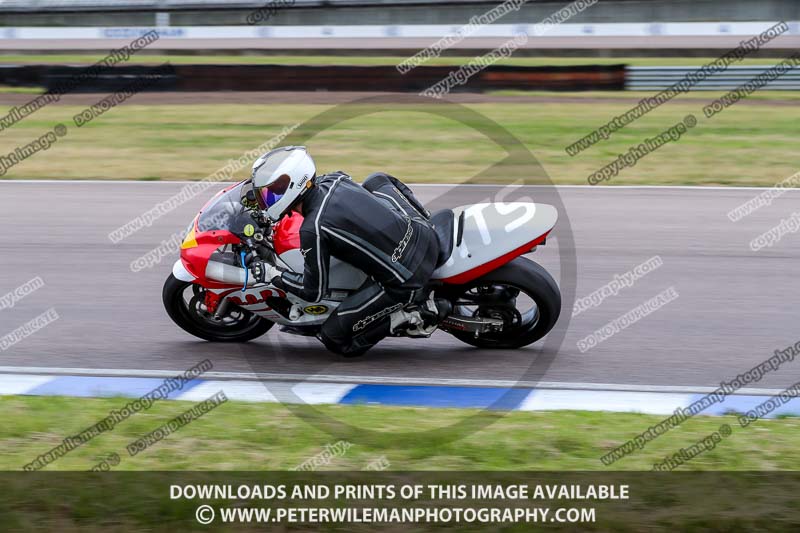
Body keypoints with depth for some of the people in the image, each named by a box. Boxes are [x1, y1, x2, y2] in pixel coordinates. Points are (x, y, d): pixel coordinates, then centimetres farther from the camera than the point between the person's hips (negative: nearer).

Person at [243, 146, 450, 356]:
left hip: (405, 282, -7)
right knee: (376, 181, 31)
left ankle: (416, 314, -2)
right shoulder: (333, 180, 3)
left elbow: (314, 291, -6)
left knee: (334, 339, 6)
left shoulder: (312, 231, -18)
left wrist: (272, 275, 6)